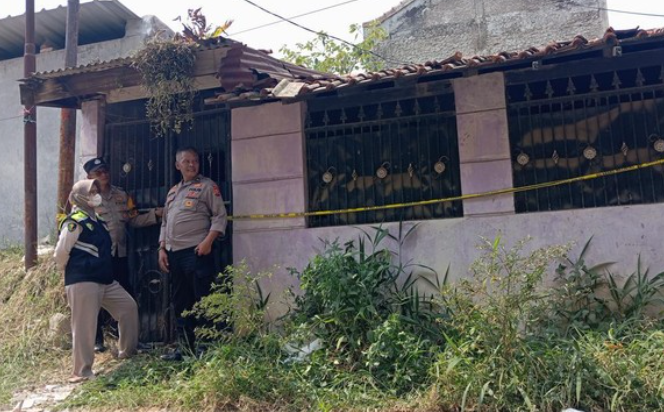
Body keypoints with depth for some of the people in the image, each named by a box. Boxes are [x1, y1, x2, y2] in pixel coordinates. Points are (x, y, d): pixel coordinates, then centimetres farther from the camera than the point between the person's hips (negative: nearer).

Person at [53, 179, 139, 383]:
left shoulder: (96, 220, 16)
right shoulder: (74, 222, -13)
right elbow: (60, 253, -15)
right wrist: (72, 272, -2)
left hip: (105, 280, 10)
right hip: (82, 282, -9)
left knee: (129, 306, 14)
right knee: (84, 326, -4)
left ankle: (127, 351, 27)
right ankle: (82, 371, 6)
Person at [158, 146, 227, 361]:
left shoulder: (206, 186, 1)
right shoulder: (172, 192, 20)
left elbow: (219, 216, -7)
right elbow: (165, 223, 22)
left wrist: (208, 241, -18)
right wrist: (162, 249, 12)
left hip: (196, 252, -7)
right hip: (174, 253, 7)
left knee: (202, 301, -6)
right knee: (180, 302, 12)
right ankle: (184, 346, 22)